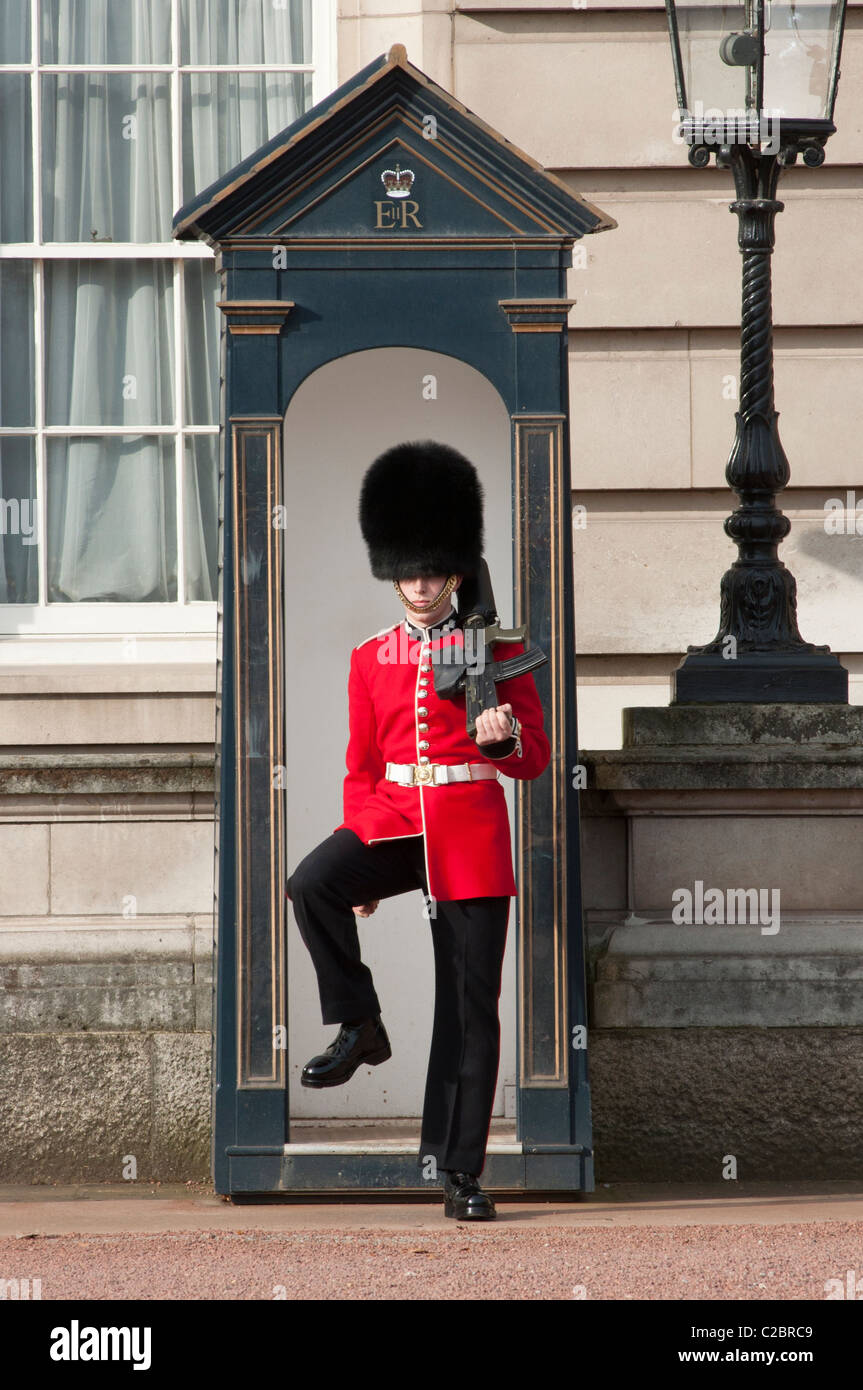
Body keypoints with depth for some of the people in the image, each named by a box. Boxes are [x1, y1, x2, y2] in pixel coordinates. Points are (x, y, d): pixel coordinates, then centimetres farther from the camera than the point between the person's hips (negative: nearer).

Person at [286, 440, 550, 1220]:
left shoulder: (499, 654, 3)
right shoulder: (372, 660, 9)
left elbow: (537, 761, 3)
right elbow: (361, 766, 14)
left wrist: (504, 737, -20)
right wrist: (359, 864, 6)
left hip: (472, 832, -2)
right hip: (393, 818, 2)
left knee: (472, 1005, -3)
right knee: (312, 887, -30)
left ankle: (458, 1170, 2)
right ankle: (361, 1029, -14)